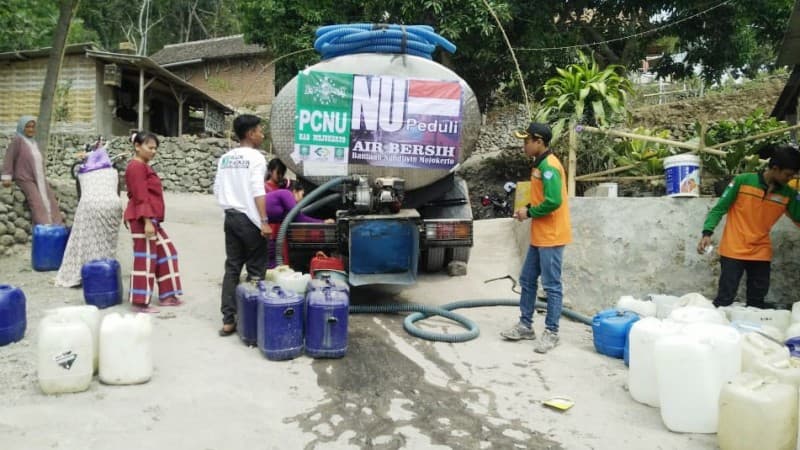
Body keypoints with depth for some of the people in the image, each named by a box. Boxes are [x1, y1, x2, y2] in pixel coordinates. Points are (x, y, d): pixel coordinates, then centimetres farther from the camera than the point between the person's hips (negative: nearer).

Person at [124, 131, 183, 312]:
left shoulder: (144, 166, 18)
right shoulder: (136, 166, -13)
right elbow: (140, 197, -19)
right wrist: (147, 221, -23)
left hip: (152, 218, 10)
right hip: (143, 219, -10)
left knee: (166, 253, 13)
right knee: (145, 259, -4)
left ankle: (166, 296, 20)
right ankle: (140, 302, 5)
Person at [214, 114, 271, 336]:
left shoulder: (225, 158, 11)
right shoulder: (256, 157, -11)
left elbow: (217, 190, 12)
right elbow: (258, 192, -19)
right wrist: (264, 221, -19)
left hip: (230, 217, 7)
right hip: (249, 219, -7)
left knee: (232, 268, 10)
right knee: (255, 270, 2)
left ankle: (228, 320, 11)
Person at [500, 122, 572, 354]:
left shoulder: (549, 166, -17)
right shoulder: (540, 164, 14)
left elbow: (554, 201, -25)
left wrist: (529, 212, -13)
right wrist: (528, 209, 7)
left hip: (551, 237, -10)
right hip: (539, 236, 10)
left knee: (552, 286, -1)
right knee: (527, 281, 15)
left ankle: (551, 332, 9)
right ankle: (526, 326, 25)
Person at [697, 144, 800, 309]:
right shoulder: (742, 181, -7)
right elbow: (719, 209, -5)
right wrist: (707, 233, -17)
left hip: (761, 254, 4)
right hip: (733, 251, -4)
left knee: (757, 302, 7)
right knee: (725, 299, -4)